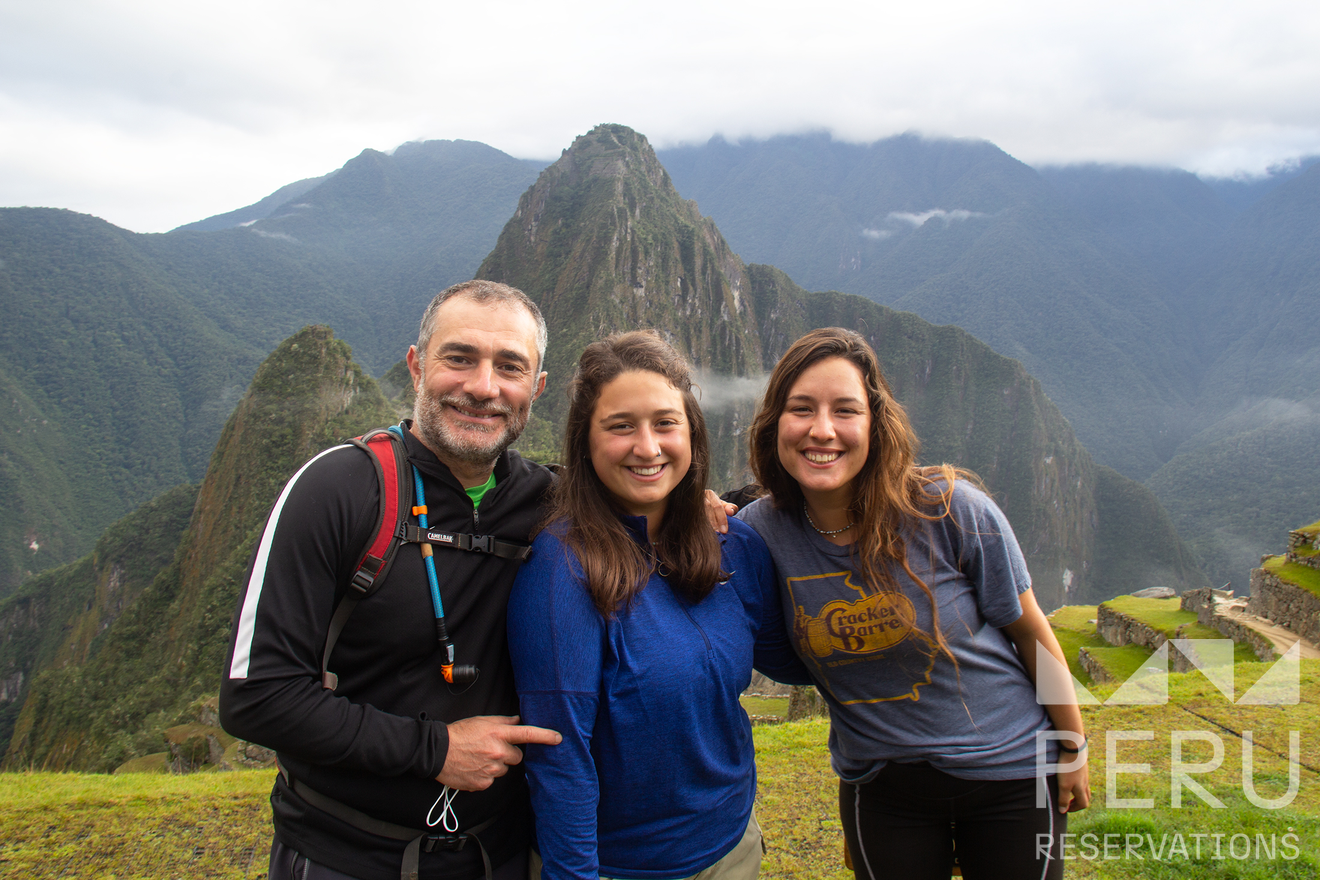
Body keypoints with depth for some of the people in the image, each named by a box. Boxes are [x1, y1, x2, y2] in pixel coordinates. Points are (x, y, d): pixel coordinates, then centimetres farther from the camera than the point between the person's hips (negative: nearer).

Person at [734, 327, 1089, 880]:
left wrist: (1073, 750, 3)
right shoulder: (761, 530, -16)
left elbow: (1029, 629, -7)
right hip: (877, 786, 2)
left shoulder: (949, 509, -21)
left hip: (1010, 770, -1)